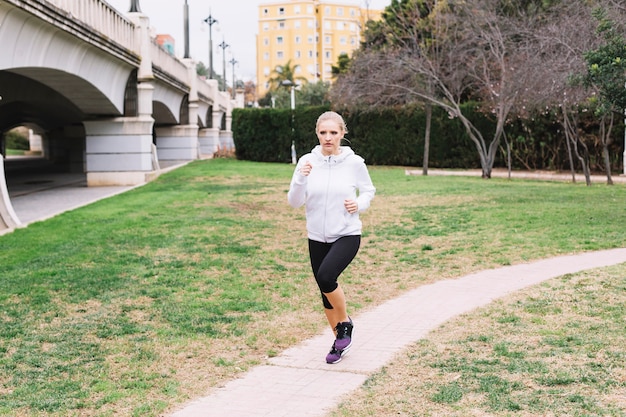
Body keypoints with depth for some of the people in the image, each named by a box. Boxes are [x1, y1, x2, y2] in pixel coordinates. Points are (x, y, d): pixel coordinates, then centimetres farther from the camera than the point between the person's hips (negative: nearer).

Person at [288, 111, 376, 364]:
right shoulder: (307, 162, -4)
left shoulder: (354, 163, -7)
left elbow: (368, 191, 9)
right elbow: (294, 203, -4)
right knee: (326, 293, 11)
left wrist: (359, 204, -12)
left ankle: (345, 323, 1)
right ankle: (340, 341, 32)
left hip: (347, 235, -3)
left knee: (326, 276, -27)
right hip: (317, 238, 3)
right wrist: (301, 178, -21)